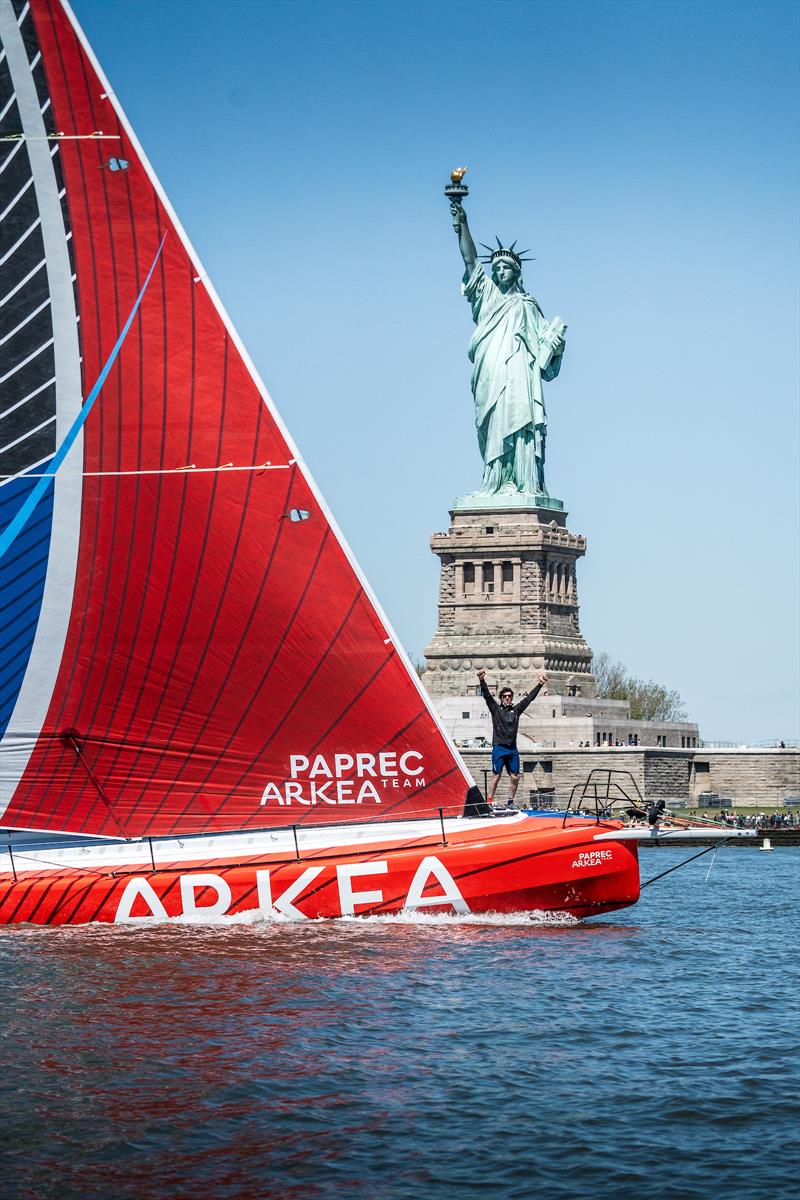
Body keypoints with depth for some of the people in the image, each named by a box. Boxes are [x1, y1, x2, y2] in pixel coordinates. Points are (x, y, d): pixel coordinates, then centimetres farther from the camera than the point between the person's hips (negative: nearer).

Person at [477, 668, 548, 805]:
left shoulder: (516, 710, 13)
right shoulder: (496, 709, 6)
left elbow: (529, 697, 14)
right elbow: (487, 695, -5)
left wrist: (540, 684, 9)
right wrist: (482, 681, -18)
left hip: (512, 749, 4)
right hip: (499, 748, -4)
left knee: (515, 777, 3)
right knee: (497, 775, -5)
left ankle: (511, 800, 14)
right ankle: (490, 799, 1)